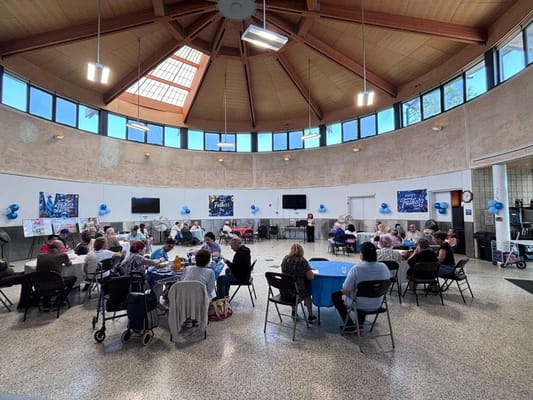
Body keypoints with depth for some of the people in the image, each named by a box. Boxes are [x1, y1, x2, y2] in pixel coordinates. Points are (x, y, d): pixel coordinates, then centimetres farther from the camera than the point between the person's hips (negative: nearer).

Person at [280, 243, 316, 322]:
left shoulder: (285, 259, 1)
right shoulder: (302, 261, -14)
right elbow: (310, 277, -12)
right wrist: (311, 272, 9)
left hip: (283, 293, 4)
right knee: (307, 293, 28)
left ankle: (294, 312, 43)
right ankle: (310, 316, 38)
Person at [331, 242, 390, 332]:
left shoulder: (356, 268, -27)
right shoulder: (384, 267, -12)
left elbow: (346, 290, -22)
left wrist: (343, 290, 1)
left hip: (360, 305, -5)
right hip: (377, 304, 5)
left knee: (335, 295, 18)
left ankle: (350, 326, 18)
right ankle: (360, 324, 36)